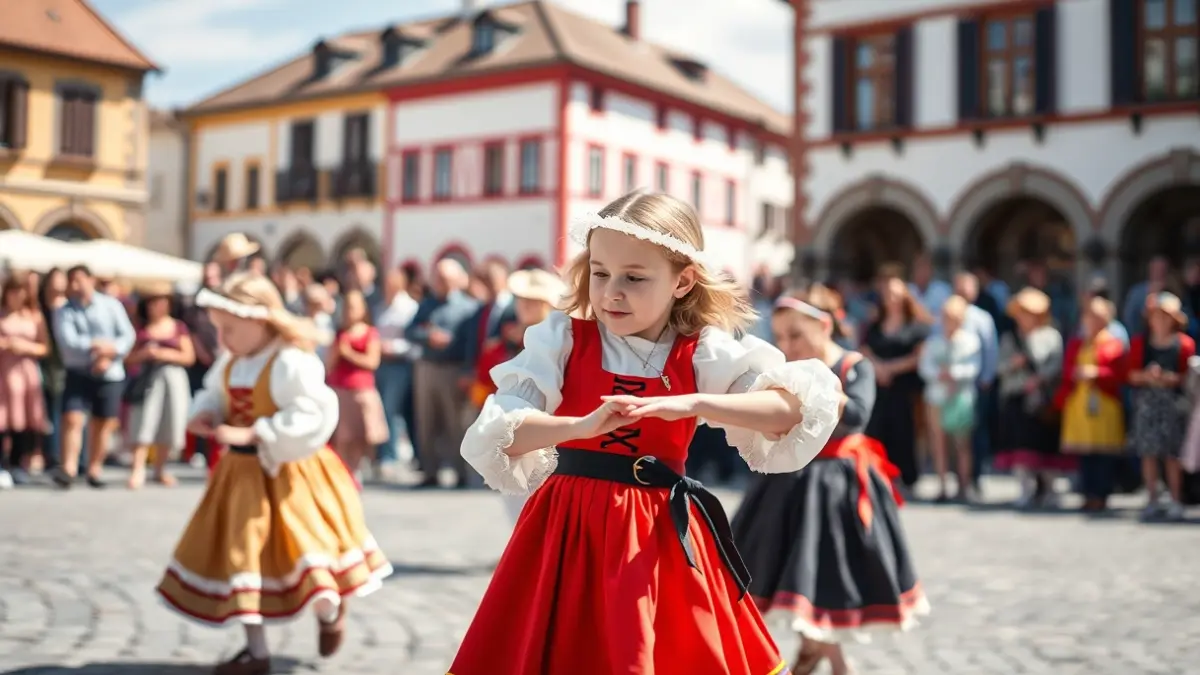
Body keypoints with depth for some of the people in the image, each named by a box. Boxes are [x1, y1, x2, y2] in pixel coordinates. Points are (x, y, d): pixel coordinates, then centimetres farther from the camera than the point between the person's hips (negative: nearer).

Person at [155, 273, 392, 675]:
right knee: (241, 552, 11)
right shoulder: (229, 364, 4)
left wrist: (251, 434, -31)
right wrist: (205, 415, -5)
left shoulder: (291, 363, -22)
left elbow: (310, 416, -29)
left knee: (303, 548, 0)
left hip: (287, 475, -8)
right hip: (242, 473, 8)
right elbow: (214, 396, 19)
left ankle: (329, 611, 37)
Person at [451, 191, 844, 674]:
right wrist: (582, 425, -30)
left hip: (661, 532, 0)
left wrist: (691, 403, -27)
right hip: (568, 525, 0)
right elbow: (495, 433, -13)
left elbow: (797, 407, -16)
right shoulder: (562, 339, -3)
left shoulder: (705, 352, -3)